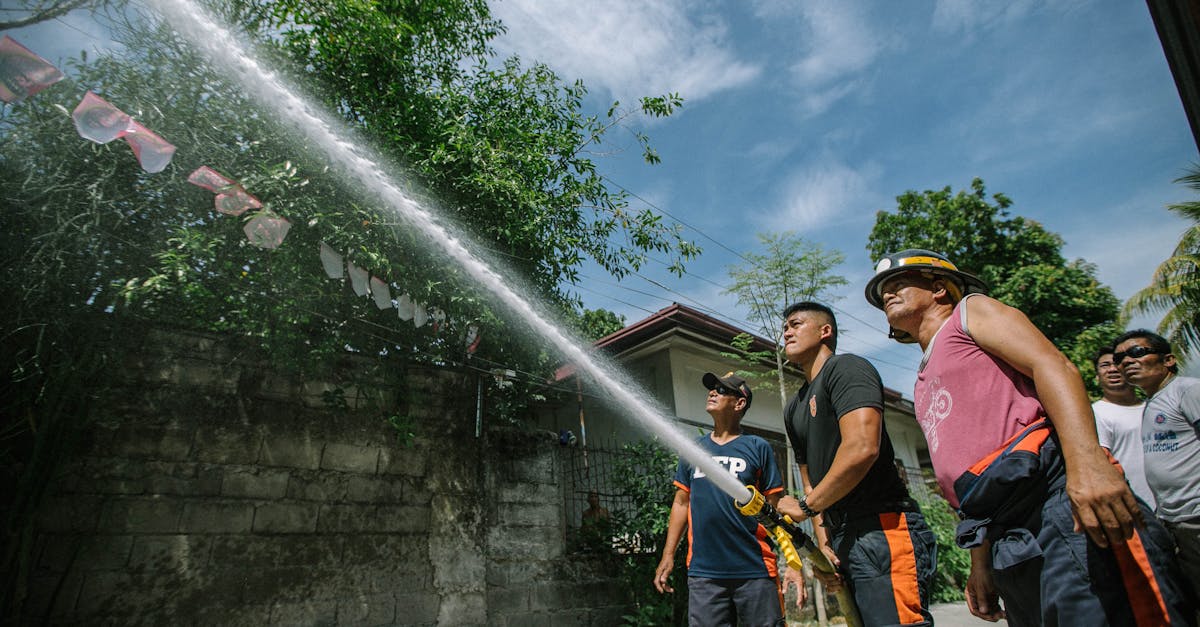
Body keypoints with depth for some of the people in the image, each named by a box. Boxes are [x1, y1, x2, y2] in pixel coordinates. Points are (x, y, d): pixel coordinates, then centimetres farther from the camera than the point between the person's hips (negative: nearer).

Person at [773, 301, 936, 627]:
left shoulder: (845, 368, -5)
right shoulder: (794, 409, 22)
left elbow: (862, 448, -21)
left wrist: (805, 505, -11)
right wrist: (823, 545, 6)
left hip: (882, 530, -9)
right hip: (843, 541, 9)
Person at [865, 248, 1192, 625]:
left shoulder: (970, 310, 12)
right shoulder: (924, 386, 31)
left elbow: (1053, 365, -6)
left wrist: (1086, 461, -23)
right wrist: (980, 564, 21)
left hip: (1049, 491, -7)